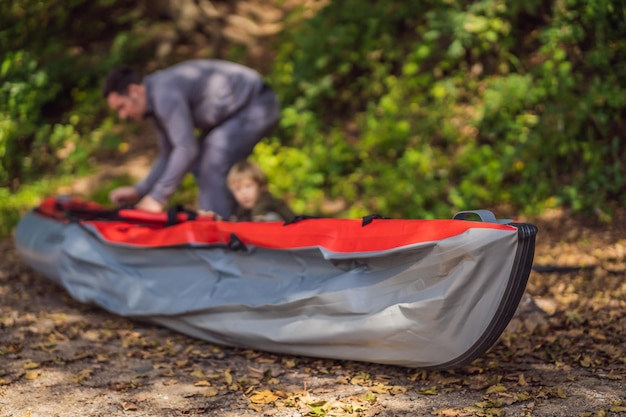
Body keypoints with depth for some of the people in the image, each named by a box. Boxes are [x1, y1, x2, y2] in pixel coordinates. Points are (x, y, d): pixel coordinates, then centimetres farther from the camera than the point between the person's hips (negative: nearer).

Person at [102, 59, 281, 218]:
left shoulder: (164, 94, -25)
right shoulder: (155, 101, 7)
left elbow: (187, 148, -32)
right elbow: (168, 156, 14)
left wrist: (157, 197, -27)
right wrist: (138, 190, 3)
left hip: (258, 106, -10)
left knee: (214, 165, -20)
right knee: (199, 164, 7)